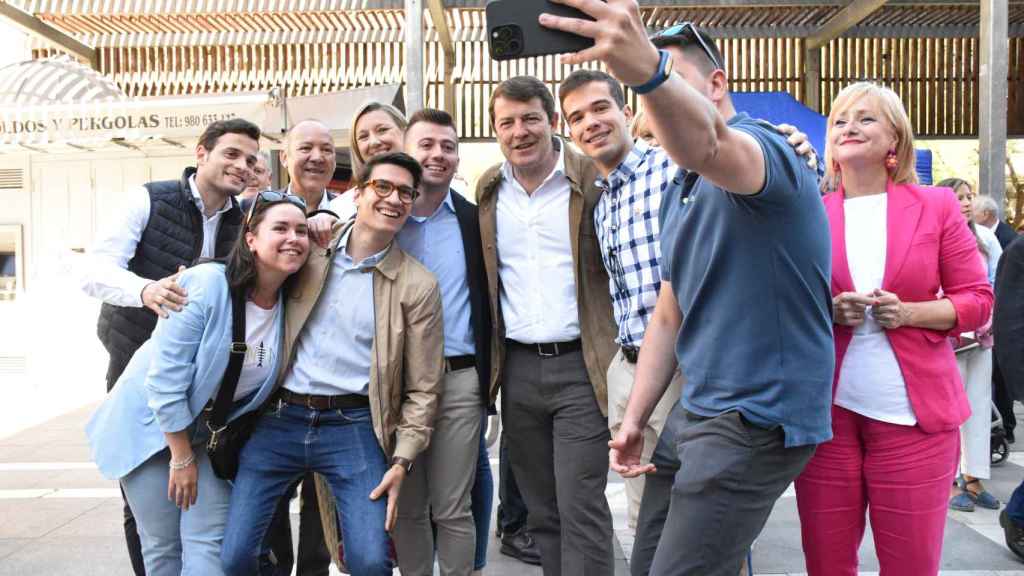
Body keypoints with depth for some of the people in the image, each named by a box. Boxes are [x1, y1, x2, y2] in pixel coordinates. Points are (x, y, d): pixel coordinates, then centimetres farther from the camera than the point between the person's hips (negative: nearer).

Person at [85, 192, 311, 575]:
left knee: (210, 544, -1)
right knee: (163, 545, 4)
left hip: (209, 431, 4)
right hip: (152, 425, -4)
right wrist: (181, 458, -16)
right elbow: (165, 377, -22)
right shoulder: (206, 285, -24)